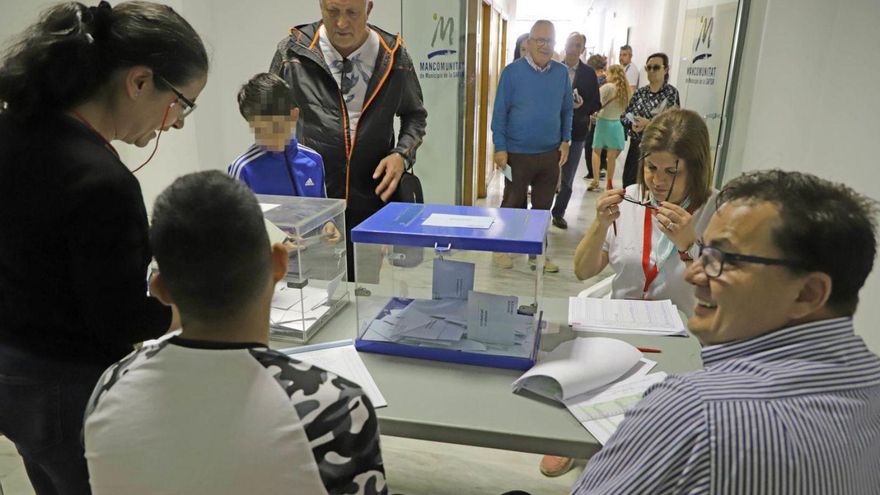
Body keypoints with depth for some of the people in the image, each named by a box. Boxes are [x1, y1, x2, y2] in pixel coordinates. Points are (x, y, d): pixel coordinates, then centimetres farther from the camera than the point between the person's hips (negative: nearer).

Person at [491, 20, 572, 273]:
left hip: (550, 154, 4)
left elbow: (567, 110, 13)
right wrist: (500, 148, -11)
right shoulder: (512, 71, -6)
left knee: (543, 206, 12)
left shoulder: (562, 72, 5)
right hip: (518, 154, -3)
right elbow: (500, 112, -7)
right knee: (512, 204, 8)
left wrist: (565, 141, 5)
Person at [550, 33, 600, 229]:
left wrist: (581, 107, -15)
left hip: (576, 131, 2)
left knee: (567, 177, 9)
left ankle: (559, 213, 23)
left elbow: (596, 103, 4)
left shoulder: (589, 73, 4)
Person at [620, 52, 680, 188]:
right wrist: (632, 125, -12)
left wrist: (648, 123, -20)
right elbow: (625, 116, 9)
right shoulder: (640, 92, 9)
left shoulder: (671, 93, -6)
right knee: (628, 181, 10)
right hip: (636, 145, 5)